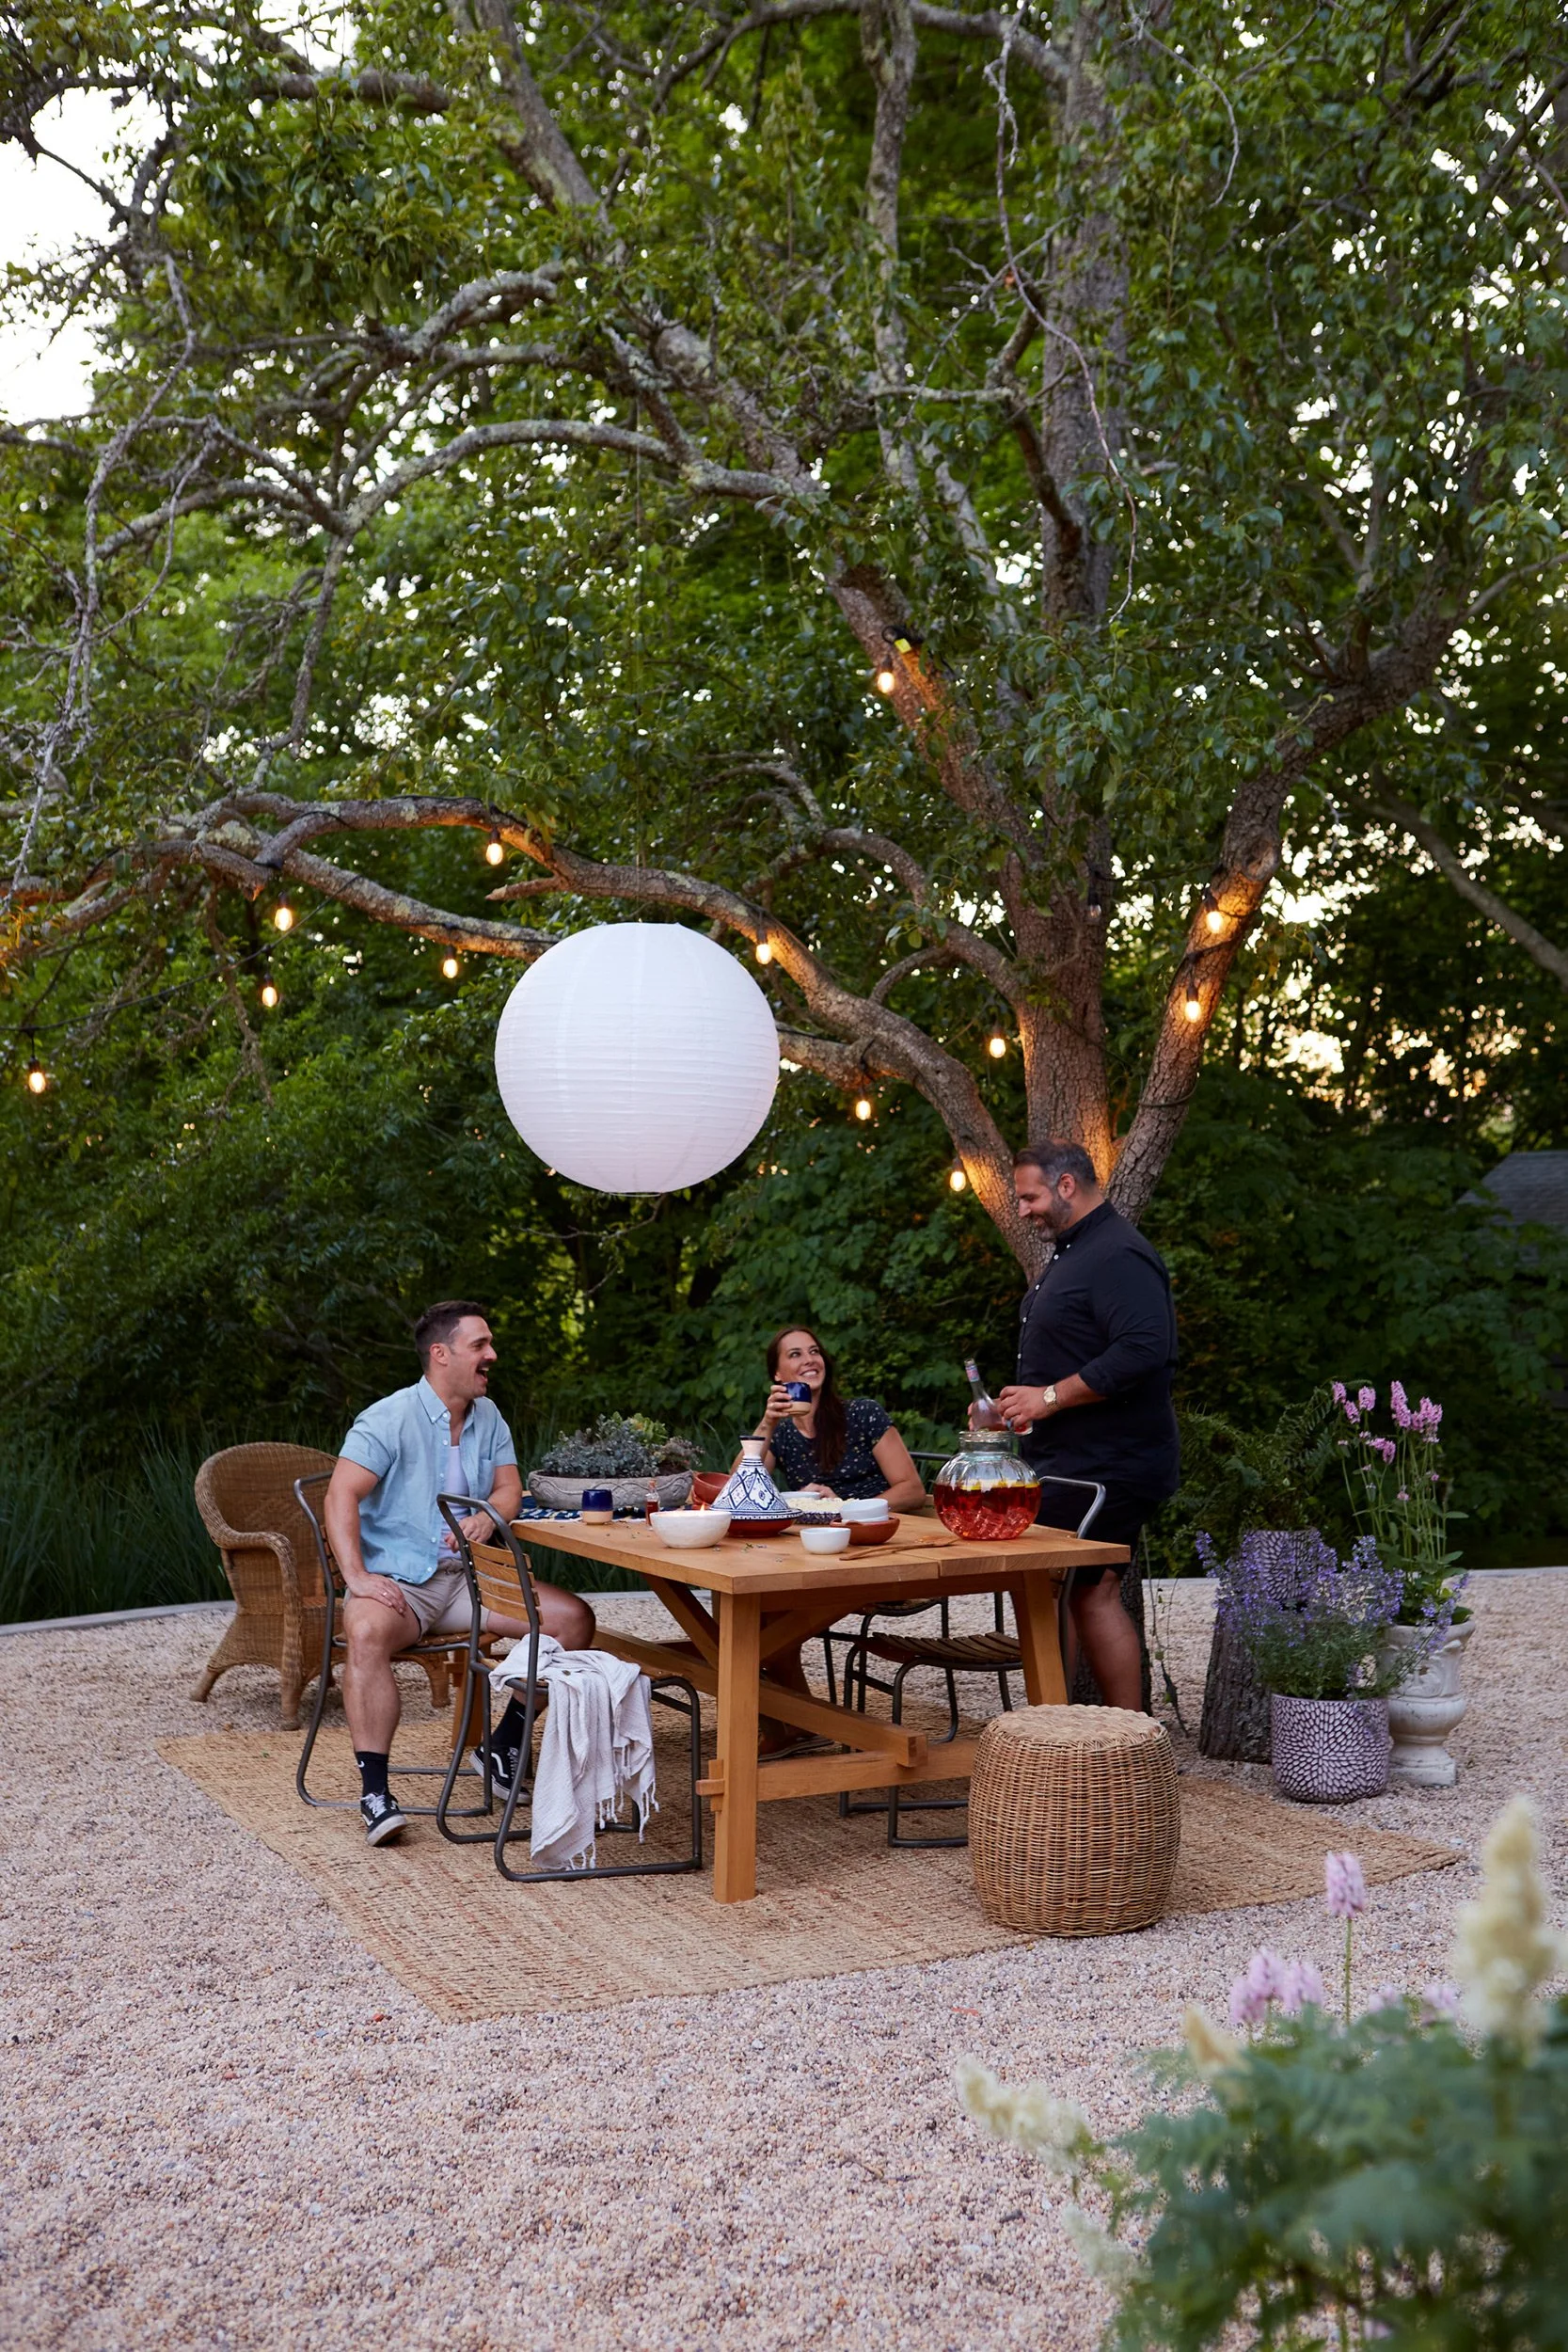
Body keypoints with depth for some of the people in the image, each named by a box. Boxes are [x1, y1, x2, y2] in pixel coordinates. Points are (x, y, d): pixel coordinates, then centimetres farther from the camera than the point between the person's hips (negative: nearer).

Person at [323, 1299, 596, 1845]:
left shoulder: (487, 1417, 12)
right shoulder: (390, 1419, -10)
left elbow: (509, 1488, 9)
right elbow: (340, 1498, -17)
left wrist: (488, 1515, -16)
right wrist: (356, 1577, -30)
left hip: (468, 1577, 6)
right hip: (397, 1577, -6)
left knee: (575, 1619, -10)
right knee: (367, 1633, -39)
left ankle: (503, 1747, 2)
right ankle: (374, 1790, -33)